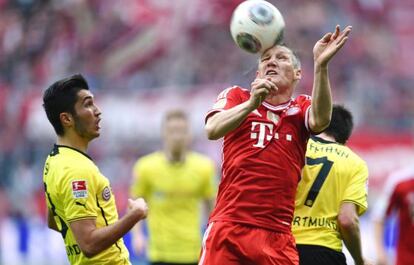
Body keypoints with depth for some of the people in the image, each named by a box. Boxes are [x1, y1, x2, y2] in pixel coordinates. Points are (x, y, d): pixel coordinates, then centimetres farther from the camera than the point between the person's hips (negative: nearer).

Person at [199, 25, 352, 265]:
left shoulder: (301, 108, 14)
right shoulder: (236, 96, 12)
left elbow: (320, 120, -12)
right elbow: (212, 130, -9)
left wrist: (321, 66, -26)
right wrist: (252, 103, -26)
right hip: (228, 228, -1)